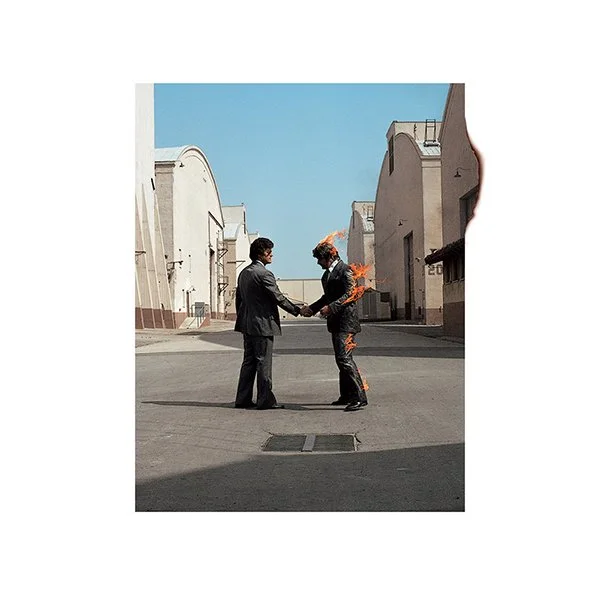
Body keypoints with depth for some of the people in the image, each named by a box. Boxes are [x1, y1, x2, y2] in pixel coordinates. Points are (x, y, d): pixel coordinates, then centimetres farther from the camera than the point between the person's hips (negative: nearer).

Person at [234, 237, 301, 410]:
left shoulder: (244, 273, 13)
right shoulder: (264, 274, -15)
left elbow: (238, 297, 18)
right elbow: (278, 297, -14)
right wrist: (296, 310, -4)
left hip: (247, 324, 9)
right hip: (262, 324, -9)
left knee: (249, 361, 12)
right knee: (264, 362, -2)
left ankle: (243, 399, 15)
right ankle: (265, 400, 3)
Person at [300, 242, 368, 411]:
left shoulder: (345, 270, -10)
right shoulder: (327, 274, 18)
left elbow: (350, 294, -18)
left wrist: (331, 307, -25)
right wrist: (311, 308, 15)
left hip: (346, 321, -10)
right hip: (336, 322, 10)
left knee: (344, 358, -16)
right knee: (341, 359, 14)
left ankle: (359, 397, -14)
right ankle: (346, 396, 22)